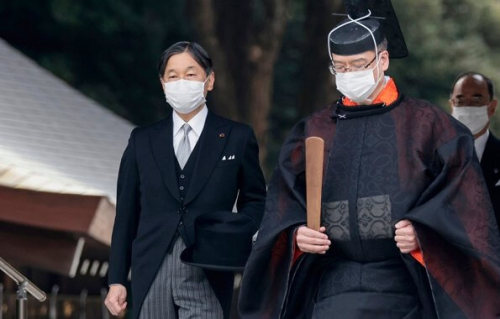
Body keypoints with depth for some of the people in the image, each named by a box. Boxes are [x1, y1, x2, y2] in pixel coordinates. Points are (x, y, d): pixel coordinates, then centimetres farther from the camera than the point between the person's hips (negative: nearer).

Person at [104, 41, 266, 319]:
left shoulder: (236, 137, 7)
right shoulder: (142, 140, 12)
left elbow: (255, 200, 14)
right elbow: (126, 213, 12)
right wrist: (117, 280, 8)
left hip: (206, 276, -3)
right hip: (152, 275, 3)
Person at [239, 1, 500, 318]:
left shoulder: (426, 124, 5)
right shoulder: (314, 131, 14)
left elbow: (461, 197, -1)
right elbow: (284, 202, 12)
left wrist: (421, 233, -16)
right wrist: (296, 234, -9)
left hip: (402, 285, -2)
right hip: (334, 289, 2)